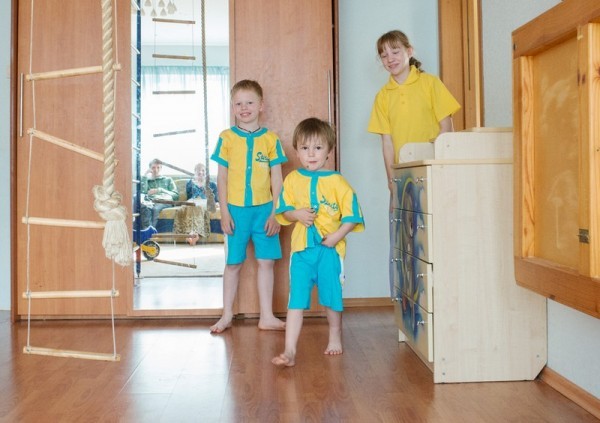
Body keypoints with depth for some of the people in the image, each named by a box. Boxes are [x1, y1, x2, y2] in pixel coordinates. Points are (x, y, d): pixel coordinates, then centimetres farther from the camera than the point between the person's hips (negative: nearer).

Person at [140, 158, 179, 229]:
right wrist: (145, 176, 15)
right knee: (144, 207, -39)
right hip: (150, 202, 1)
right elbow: (142, 192, 7)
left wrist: (160, 190, 2)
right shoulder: (147, 180, 30)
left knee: (156, 208, -40)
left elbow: (176, 195, 13)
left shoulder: (168, 180, 28)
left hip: (164, 202, -1)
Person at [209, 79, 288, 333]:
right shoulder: (227, 138, 0)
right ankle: (227, 315, 22)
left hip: (264, 210, 1)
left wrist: (276, 213, -2)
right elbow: (222, 177, 1)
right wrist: (224, 212, -4)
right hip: (236, 210, -1)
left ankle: (266, 316, 16)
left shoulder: (270, 139, 2)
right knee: (233, 263, 9)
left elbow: (277, 179, 3)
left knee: (266, 262, 5)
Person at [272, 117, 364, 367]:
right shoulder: (292, 180, 4)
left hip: (330, 249, -1)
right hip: (301, 249, 1)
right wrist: (297, 214, -11)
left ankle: (335, 337, 36)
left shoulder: (337, 182, -4)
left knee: (331, 298, 13)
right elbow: (283, 210, 10)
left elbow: (352, 215, -4)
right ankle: (289, 351, 0)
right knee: (296, 301, -1)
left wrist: (337, 236, -16)